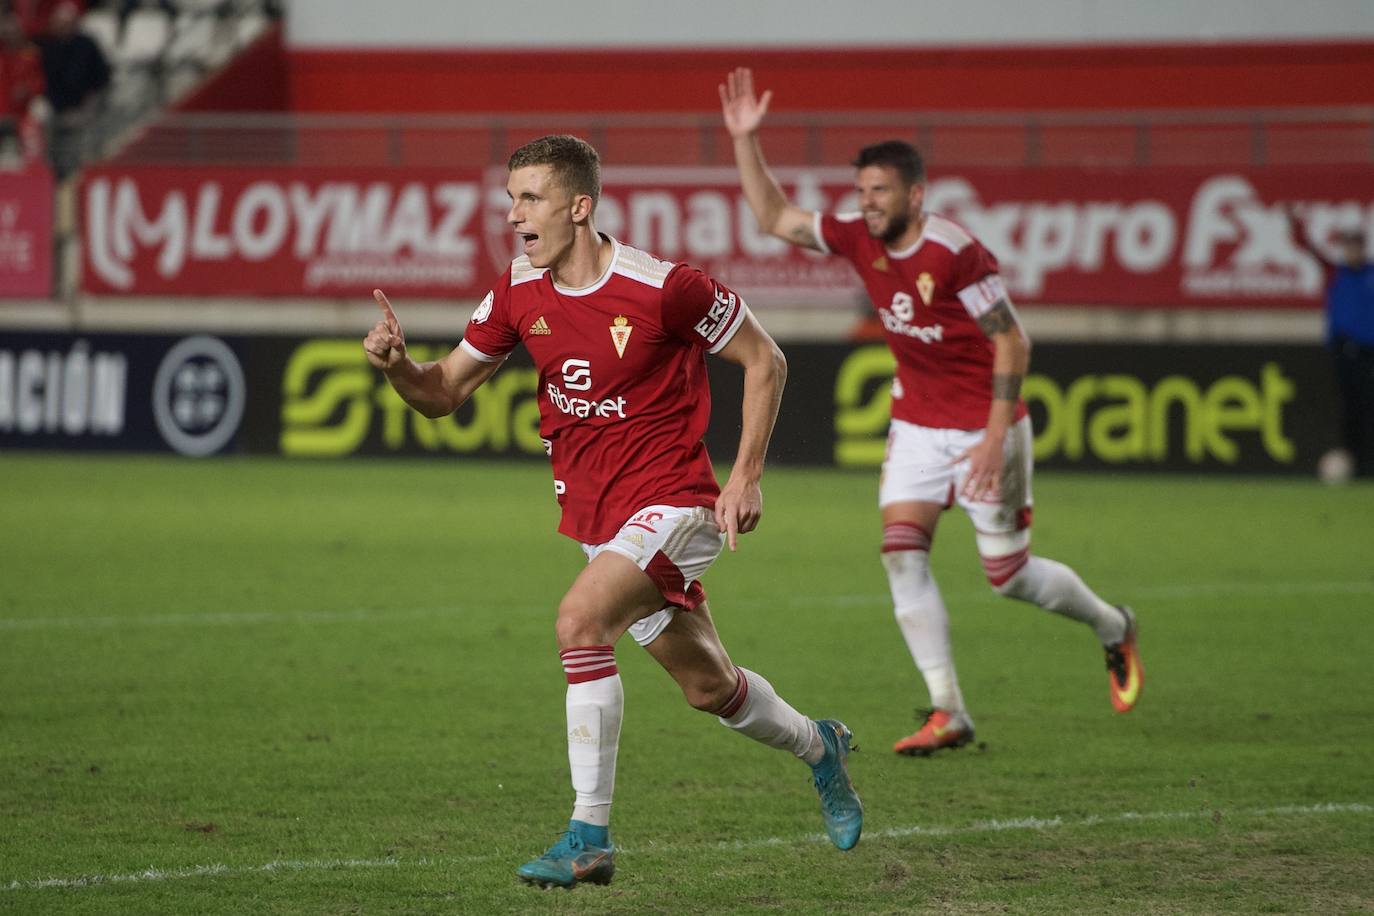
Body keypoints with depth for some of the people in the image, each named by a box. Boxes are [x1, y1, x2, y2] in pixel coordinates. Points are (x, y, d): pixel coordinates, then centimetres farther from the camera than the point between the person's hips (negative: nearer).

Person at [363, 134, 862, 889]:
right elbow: (443, 393, 5)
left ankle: (589, 837, -22)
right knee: (708, 688, 15)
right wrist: (396, 363, -17)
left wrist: (746, 475, -10)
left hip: (672, 501, -6)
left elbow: (763, 359, -6)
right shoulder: (518, 294, -2)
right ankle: (819, 747, 46)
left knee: (580, 621, -28)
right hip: (594, 512, 7)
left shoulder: (663, 287, -18)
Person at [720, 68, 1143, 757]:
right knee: (901, 552, -11)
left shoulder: (954, 253, -23)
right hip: (916, 426, 6)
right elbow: (773, 217, 4)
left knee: (1010, 576, 1)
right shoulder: (859, 240, -4)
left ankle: (1113, 629, 31)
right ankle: (948, 713, -8)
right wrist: (744, 139, -8)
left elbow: (1012, 343, -19)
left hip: (983, 428, -6)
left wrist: (995, 438, -23)